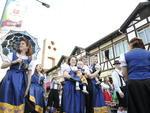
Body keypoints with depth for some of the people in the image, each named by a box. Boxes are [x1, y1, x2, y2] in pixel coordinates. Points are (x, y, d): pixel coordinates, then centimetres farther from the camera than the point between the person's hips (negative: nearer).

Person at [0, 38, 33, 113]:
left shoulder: (29, 60, 4)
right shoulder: (12, 55, 6)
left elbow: (29, 74, 5)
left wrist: (27, 88, 1)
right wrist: (14, 62, -12)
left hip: (21, 82, 0)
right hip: (9, 80, 0)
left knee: (17, 100, 5)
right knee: (6, 99, 1)